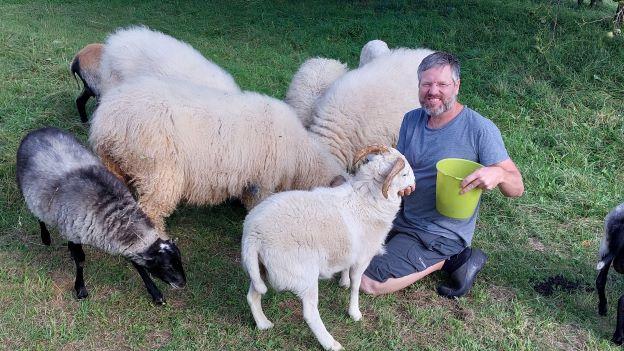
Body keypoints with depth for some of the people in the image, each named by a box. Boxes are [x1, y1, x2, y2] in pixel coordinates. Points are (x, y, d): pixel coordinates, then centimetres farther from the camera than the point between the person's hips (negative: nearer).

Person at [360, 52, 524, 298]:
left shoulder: (480, 129, -18)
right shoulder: (412, 120, 1)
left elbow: (517, 188, -17)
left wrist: (498, 174, -42)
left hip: (441, 234, -7)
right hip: (403, 217, 7)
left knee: (368, 283, -14)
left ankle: (446, 260, 2)